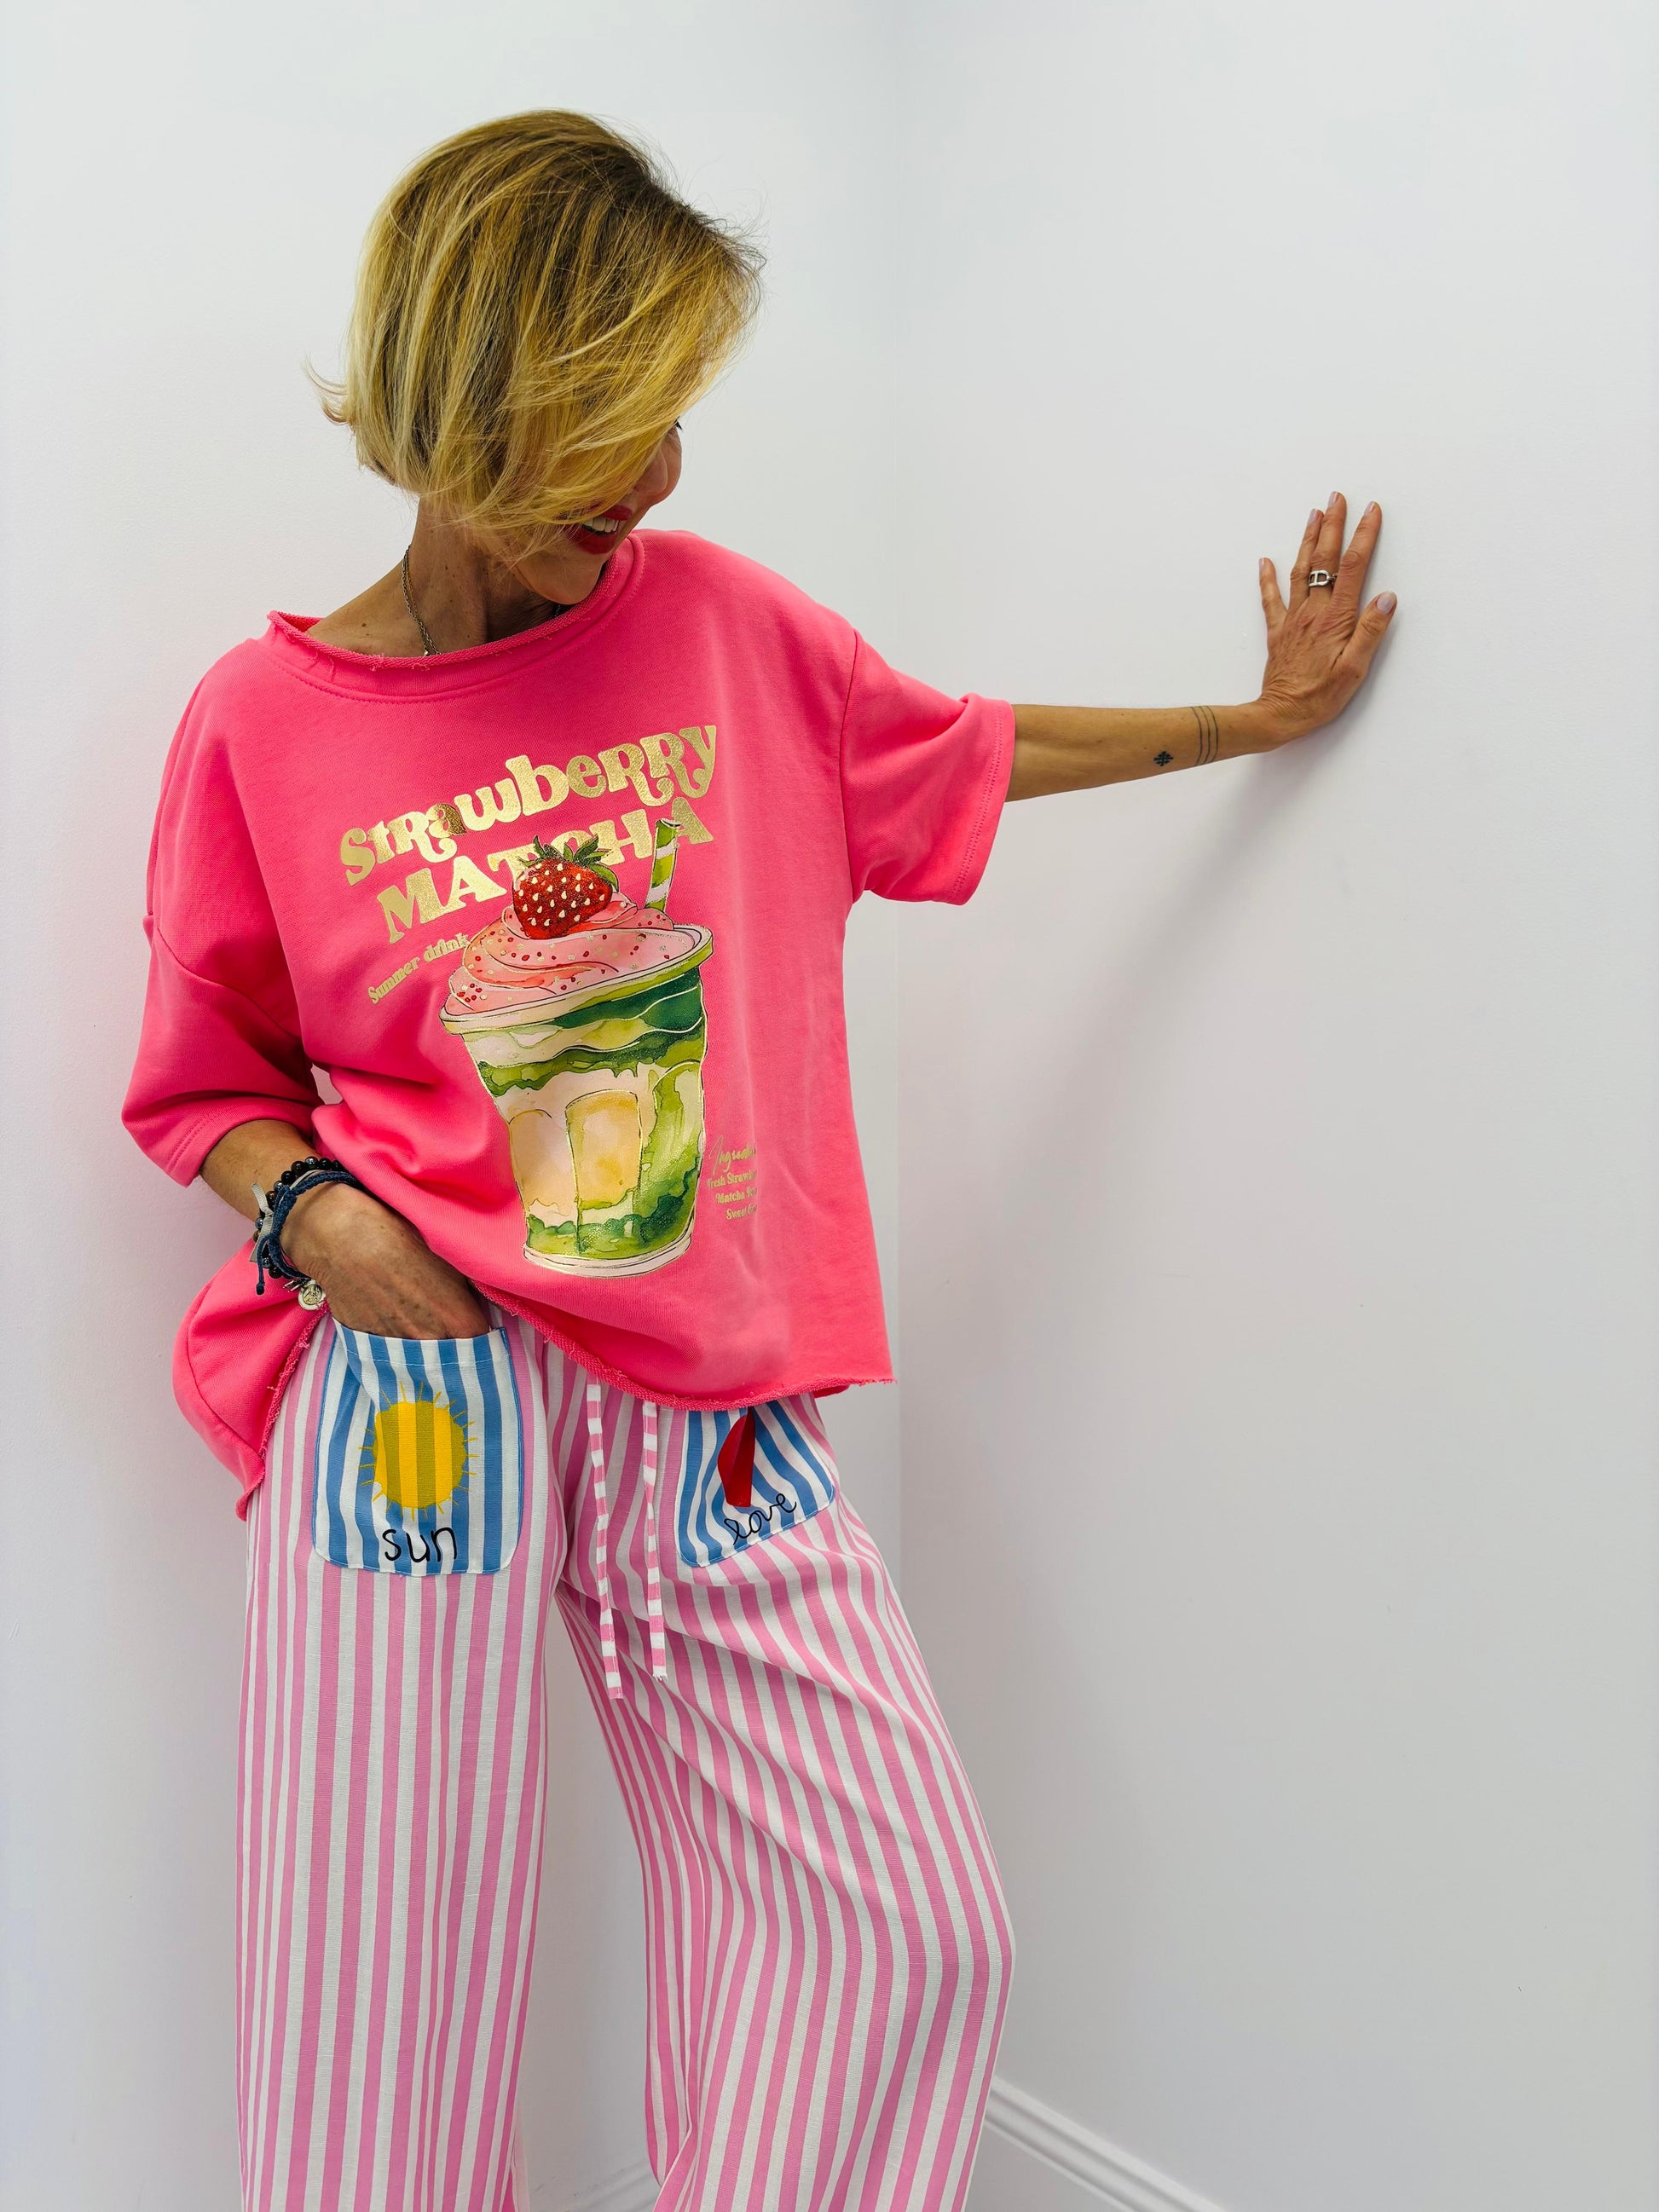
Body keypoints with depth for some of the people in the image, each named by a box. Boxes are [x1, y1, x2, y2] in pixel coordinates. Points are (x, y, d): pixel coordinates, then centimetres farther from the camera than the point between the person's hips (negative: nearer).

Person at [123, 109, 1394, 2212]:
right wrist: (304, 1205, -10)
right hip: (422, 1377, -2)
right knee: (390, 1997, 6)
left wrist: (1261, 713, 25)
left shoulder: (716, 616, 6)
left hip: (712, 1401, 3)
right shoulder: (265, 720, 0)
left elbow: (960, 751, 21)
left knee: (907, 1941, 4)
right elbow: (206, 1083, 10)